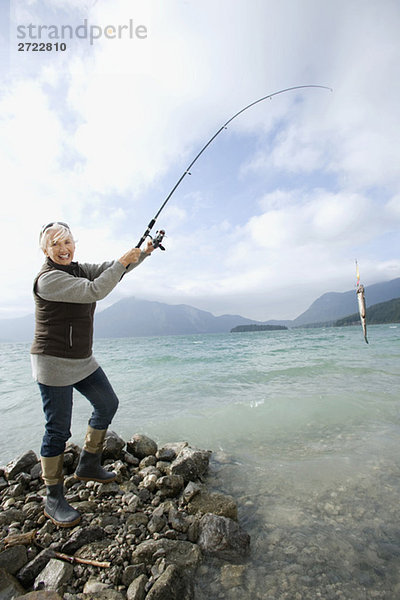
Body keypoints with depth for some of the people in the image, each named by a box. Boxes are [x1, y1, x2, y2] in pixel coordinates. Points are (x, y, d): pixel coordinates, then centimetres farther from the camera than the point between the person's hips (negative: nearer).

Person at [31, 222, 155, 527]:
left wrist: (143, 253, -3)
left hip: (83, 360, 9)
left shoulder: (80, 269, 8)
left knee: (108, 404, 14)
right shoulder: (48, 279, -18)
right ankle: (53, 499, 21)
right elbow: (94, 291, -28)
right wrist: (122, 262, -22)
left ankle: (88, 465, 33)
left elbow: (114, 269, 9)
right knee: (58, 429, 1)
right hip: (54, 363, -9)